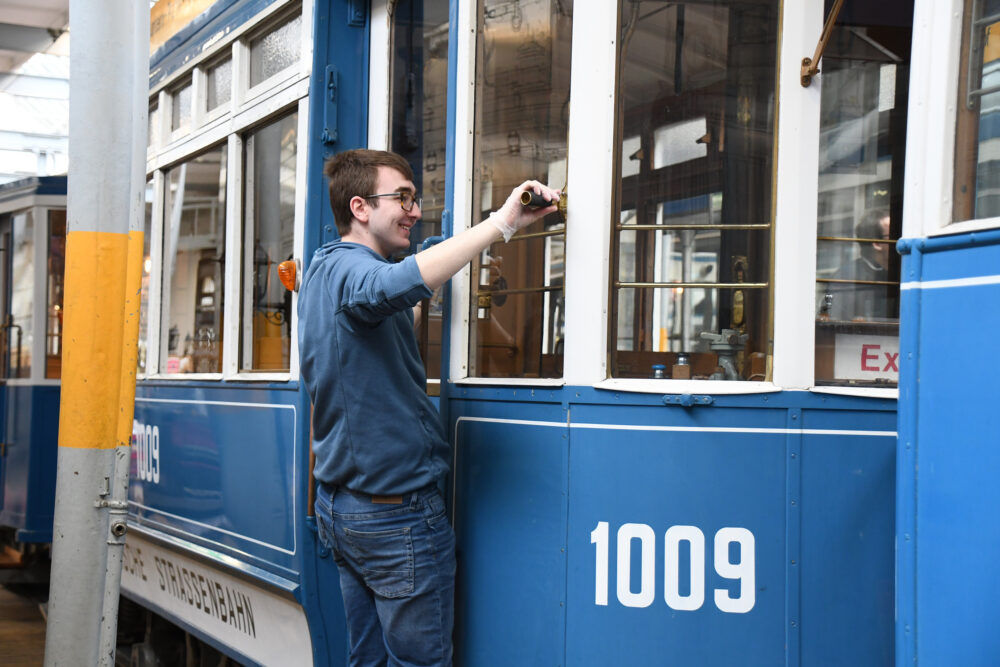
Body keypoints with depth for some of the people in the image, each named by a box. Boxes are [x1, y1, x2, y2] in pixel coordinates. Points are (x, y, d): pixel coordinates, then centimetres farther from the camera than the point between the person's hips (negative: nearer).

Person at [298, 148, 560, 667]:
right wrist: (501, 222, -39)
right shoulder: (349, 269, -17)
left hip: (337, 505, 10)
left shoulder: (322, 269, 14)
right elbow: (393, 286, -41)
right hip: (396, 514, -10)